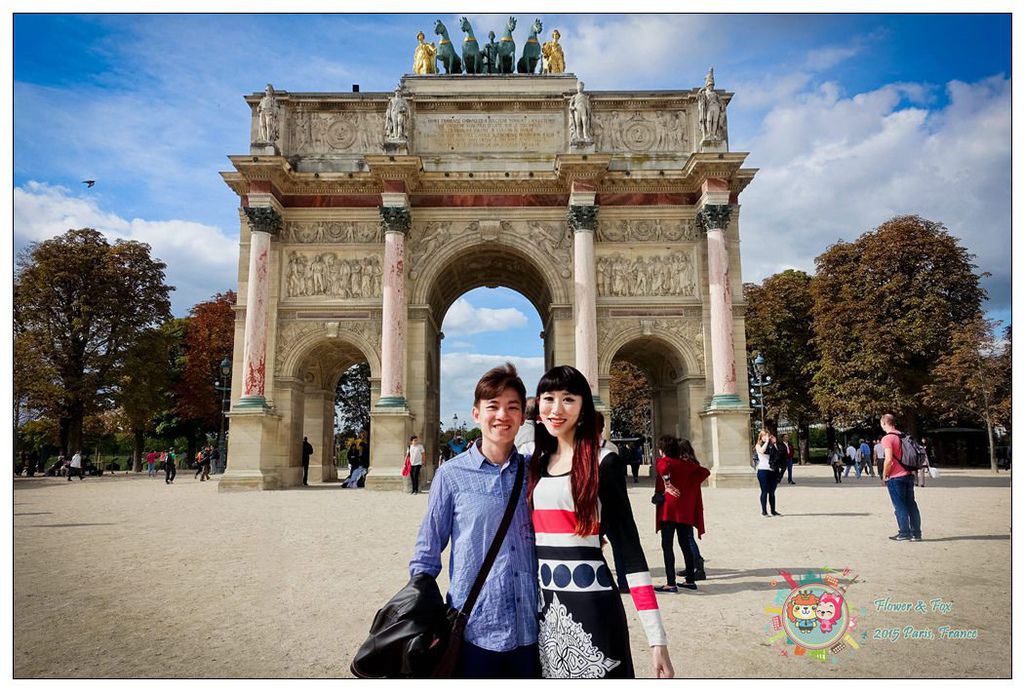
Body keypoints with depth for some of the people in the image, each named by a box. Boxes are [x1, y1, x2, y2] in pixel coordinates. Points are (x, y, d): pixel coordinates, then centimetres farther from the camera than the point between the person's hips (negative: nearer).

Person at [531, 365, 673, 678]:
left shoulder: (602, 466, -9)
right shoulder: (536, 464, 7)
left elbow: (631, 550, -11)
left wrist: (657, 638, -15)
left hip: (591, 604, -5)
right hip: (542, 605, 5)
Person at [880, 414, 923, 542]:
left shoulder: (887, 438, -14)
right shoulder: (904, 436, 10)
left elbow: (889, 460, -21)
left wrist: (884, 475, -8)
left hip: (895, 478, -7)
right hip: (909, 475, 7)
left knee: (899, 506, 2)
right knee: (911, 504, 11)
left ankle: (904, 532, 6)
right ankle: (916, 533, 15)